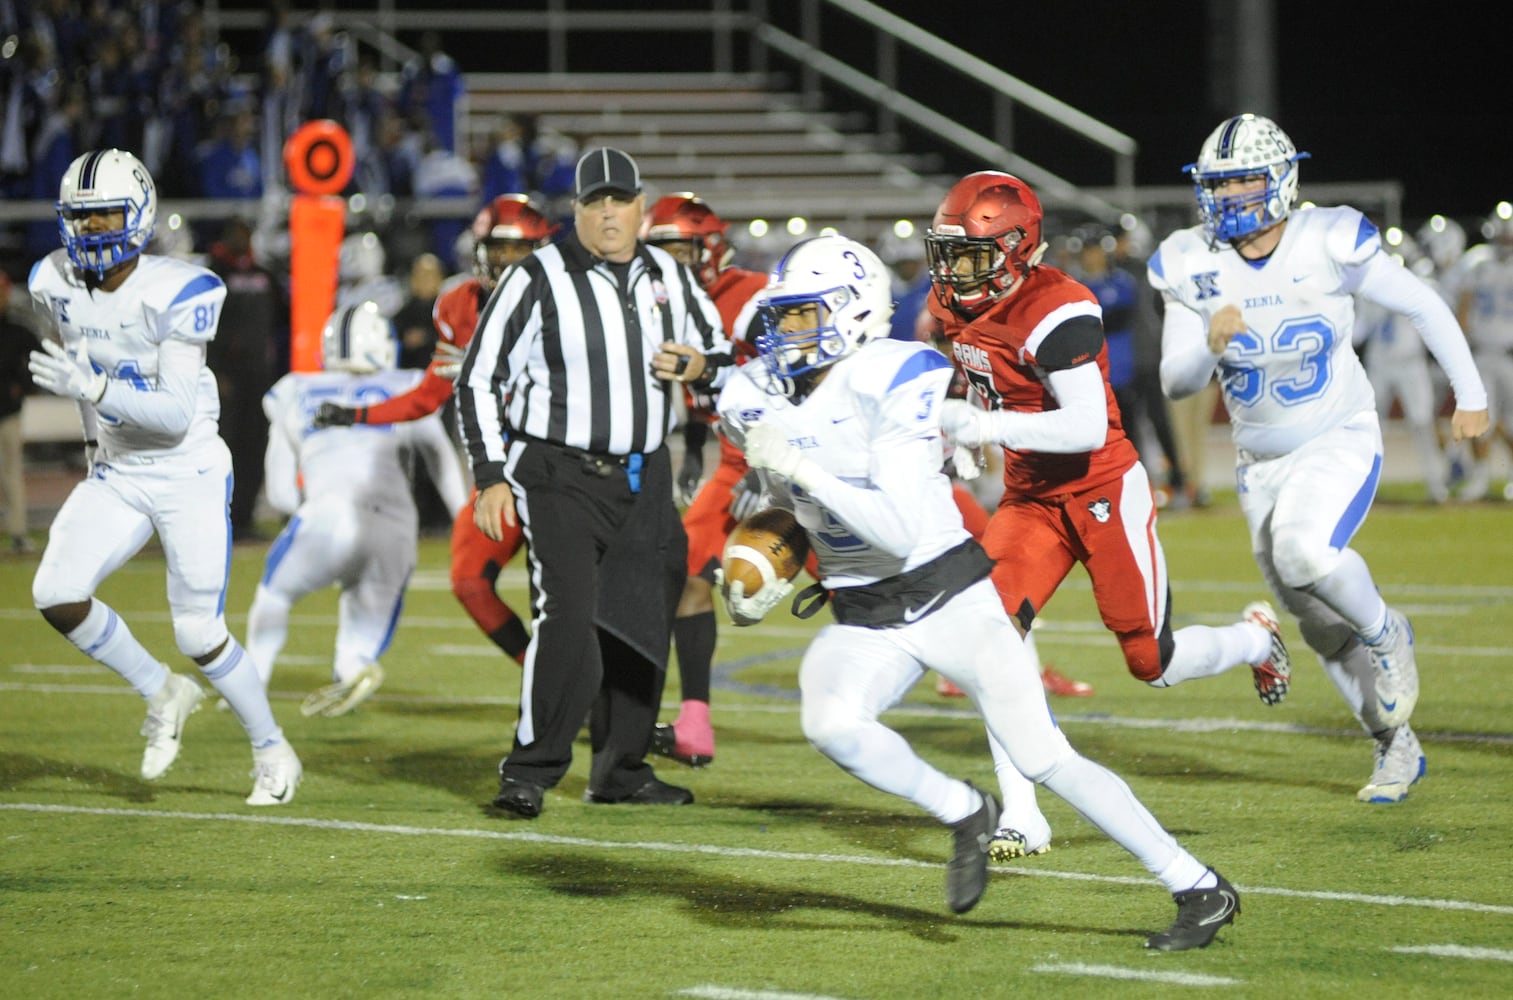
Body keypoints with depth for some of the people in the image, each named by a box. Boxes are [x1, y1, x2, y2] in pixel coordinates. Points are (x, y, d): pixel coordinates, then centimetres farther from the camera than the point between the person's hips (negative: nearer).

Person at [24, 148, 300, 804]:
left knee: (199, 635, -4)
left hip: (189, 474, -5)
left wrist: (92, 387, -37)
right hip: (115, 475, 5)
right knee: (56, 595, -15)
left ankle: (273, 753, 20)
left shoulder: (175, 294, -21)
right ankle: (163, 695, 9)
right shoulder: (56, 284, -5)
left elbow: (177, 415, -26)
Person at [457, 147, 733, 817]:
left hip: (643, 479, 6)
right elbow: (480, 380, -4)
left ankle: (621, 770, 21)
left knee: (642, 625, 8)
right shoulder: (537, 280, -8)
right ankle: (530, 771, -10)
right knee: (568, 618, -18)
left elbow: (723, 359, 20)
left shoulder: (670, 279, 7)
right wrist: (492, 476, -10)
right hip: (560, 478, -6)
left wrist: (700, 368, -5)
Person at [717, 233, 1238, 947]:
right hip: (862, 621, 5)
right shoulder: (754, 400, 1)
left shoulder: (890, 385, -19)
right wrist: (769, 569, 9)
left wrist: (801, 468, -30)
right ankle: (962, 815, -2)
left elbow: (902, 533, -27)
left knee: (1045, 760, -9)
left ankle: (1201, 889, 4)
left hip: (947, 596, -5)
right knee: (829, 725, -28)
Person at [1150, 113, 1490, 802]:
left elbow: (1422, 307, -4)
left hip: (1341, 441, -4)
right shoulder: (1191, 266, -9)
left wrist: (1471, 394, 2)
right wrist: (1211, 344, -29)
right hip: (1262, 461, 4)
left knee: (1305, 552, -33)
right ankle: (1396, 746, 27)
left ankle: (1386, 632, -4)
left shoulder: (1330, 244, -18)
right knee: (1320, 624, 9)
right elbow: (1176, 382, -7)